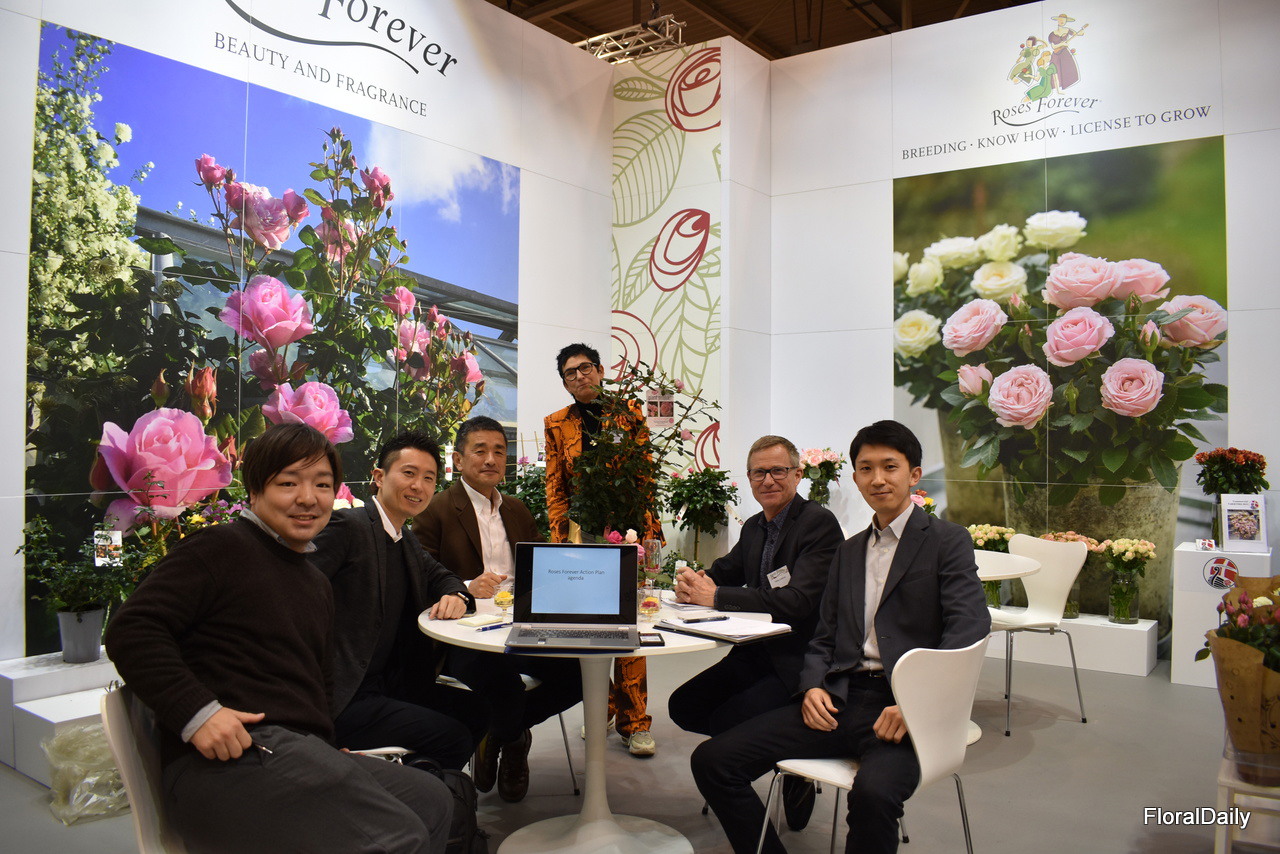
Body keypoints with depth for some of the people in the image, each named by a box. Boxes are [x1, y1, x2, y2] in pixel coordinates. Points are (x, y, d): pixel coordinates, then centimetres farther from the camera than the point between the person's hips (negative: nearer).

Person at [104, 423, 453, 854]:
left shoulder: (317, 585, 26)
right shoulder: (222, 548, -1)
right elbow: (131, 630, -11)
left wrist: (329, 750, 11)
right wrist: (197, 712, -22)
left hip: (301, 754, 9)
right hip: (225, 763, -9)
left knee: (434, 801, 6)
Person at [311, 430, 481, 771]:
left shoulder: (406, 543, 16)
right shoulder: (347, 526, -12)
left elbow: (440, 576, 30)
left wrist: (455, 596, 4)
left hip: (389, 686, 9)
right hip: (342, 700, -9)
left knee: (477, 710, 2)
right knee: (452, 738, -19)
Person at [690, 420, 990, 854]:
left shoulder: (947, 541, 3)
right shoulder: (849, 550, 22)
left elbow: (970, 625, -11)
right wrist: (813, 687, -1)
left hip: (903, 707, -5)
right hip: (840, 701, 6)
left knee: (873, 791, -38)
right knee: (712, 760, -9)